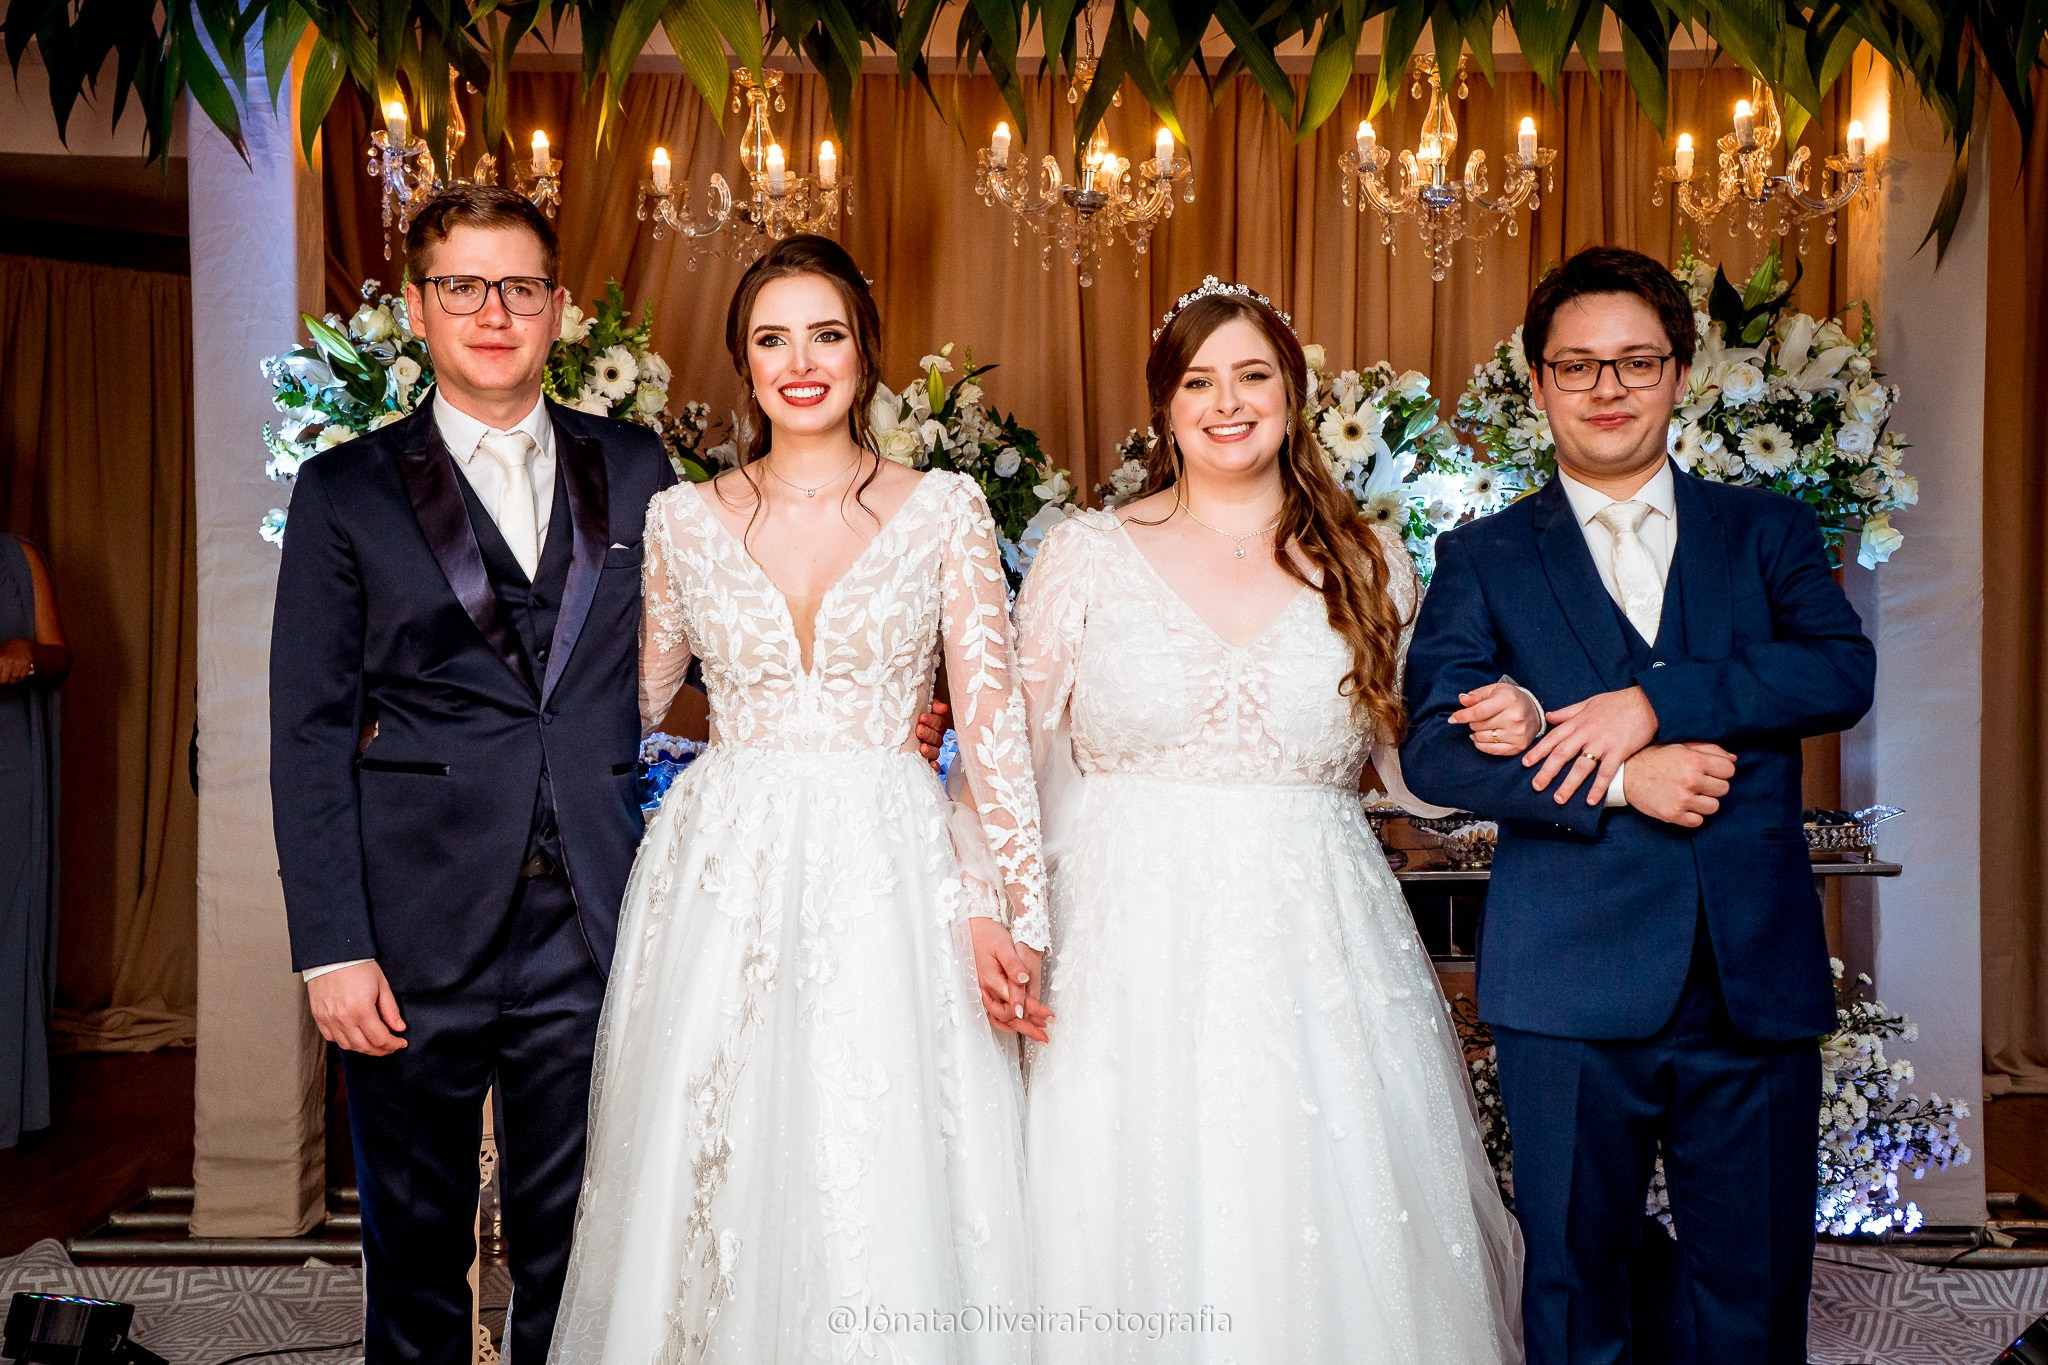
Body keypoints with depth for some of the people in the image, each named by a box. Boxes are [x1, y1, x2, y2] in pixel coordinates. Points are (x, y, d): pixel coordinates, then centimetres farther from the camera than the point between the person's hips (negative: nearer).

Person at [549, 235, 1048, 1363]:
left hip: (890, 877, -1)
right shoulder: (684, 521, 7)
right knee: (710, 1174, 6)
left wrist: (1004, 909, -11)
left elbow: (993, 720, -3)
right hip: (722, 876, 2)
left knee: (882, 1189, -1)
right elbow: (633, 699, 18)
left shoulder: (944, 511, 2)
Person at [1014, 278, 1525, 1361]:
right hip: (1130, 949, -1)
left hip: (1311, 952, 1)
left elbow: (1405, 762, 15)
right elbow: (1017, 756, 4)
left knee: (1325, 1243, 3)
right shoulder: (1086, 554, 5)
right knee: (1137, 1232, 2)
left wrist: (1500, 739, -4)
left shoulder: (1368, 565, 9)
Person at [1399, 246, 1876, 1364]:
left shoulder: (1767, 531, 12)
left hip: (1759, 978, 2)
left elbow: (1844, 672, -5)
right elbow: (1431, 749, -3)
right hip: (1571, 980, -1)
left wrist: (1655, 698, -16)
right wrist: (1613, 783, -15)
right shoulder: (1482, 558, 8)